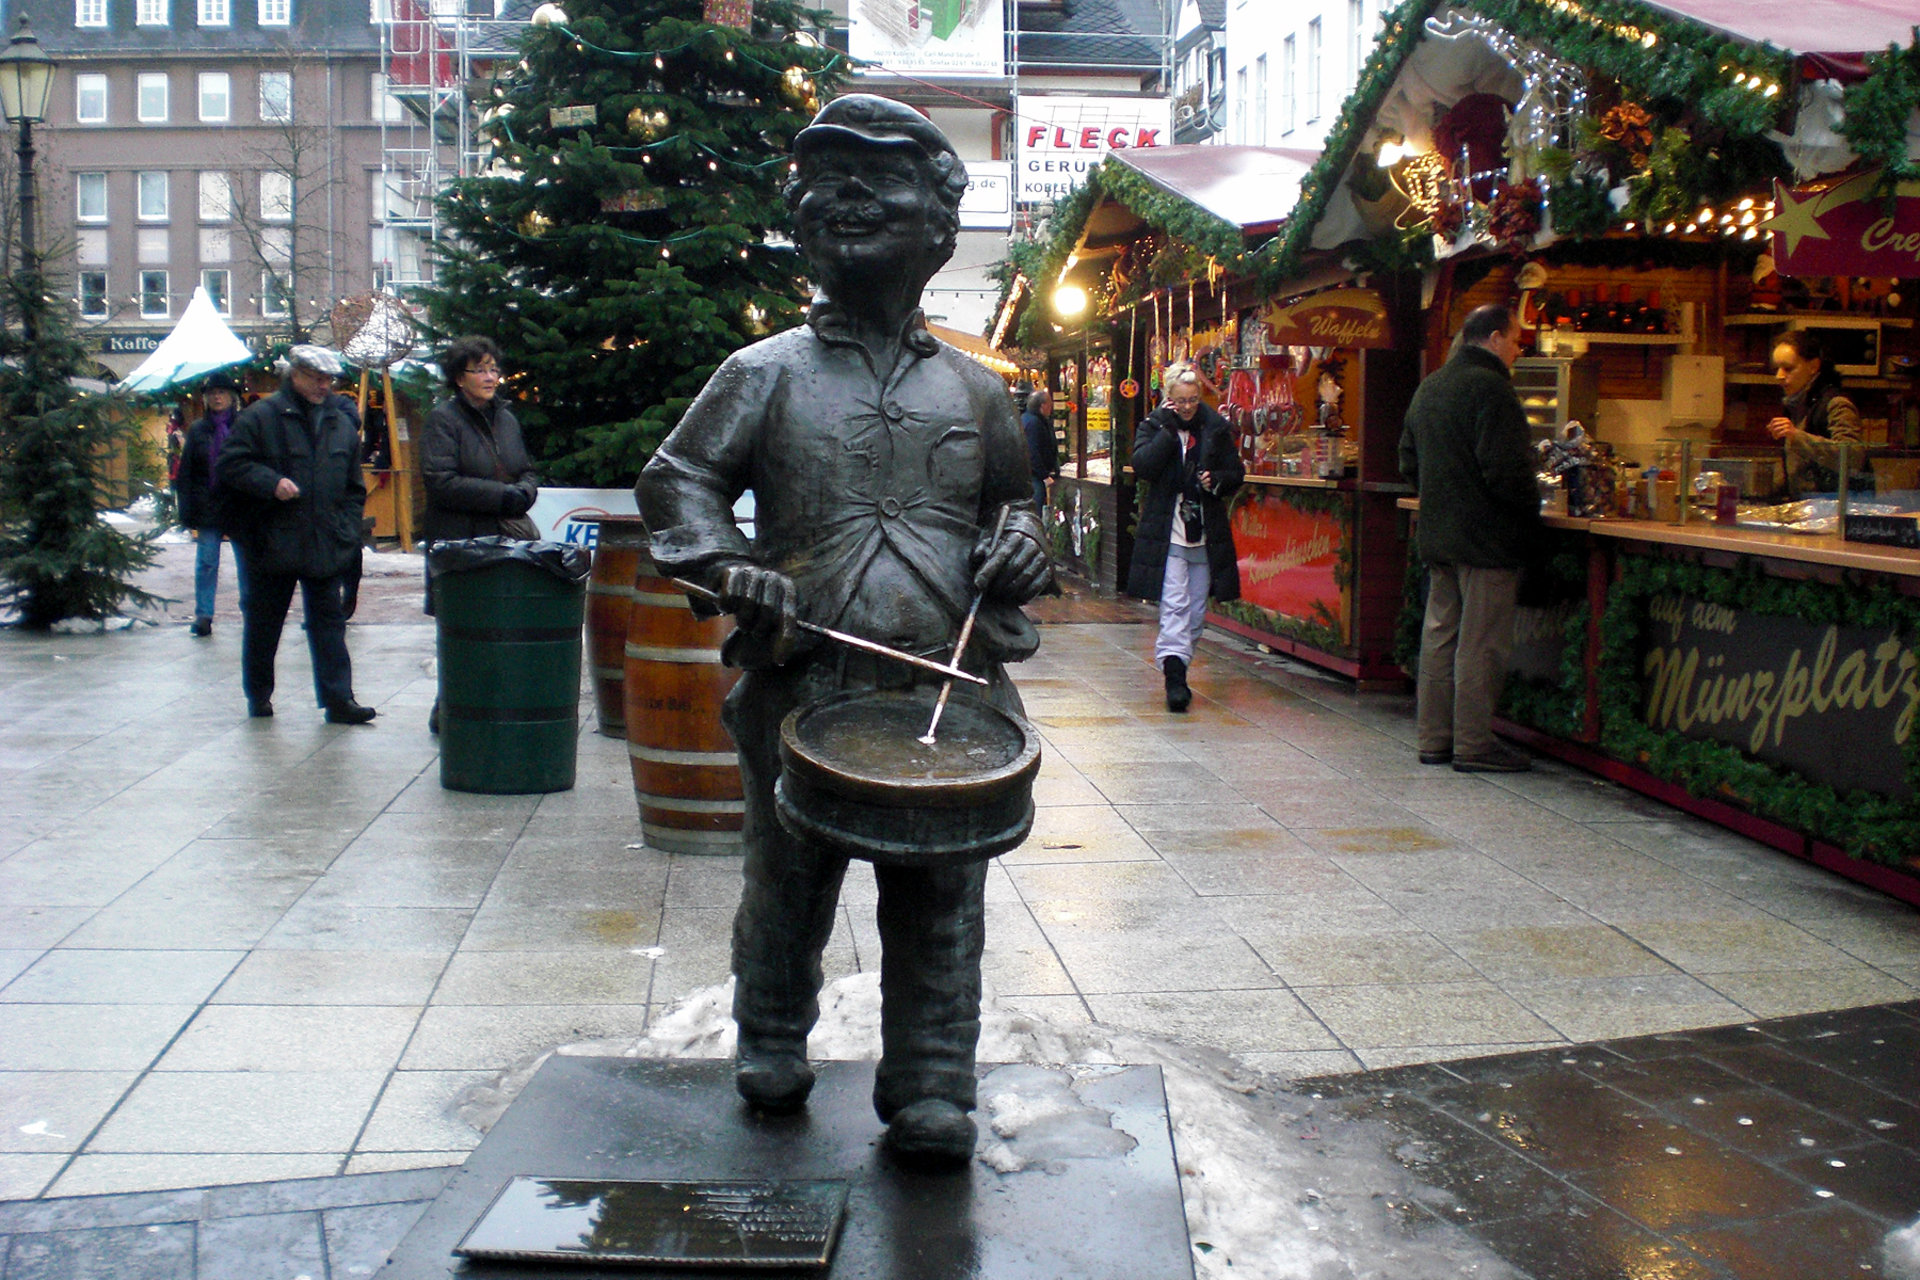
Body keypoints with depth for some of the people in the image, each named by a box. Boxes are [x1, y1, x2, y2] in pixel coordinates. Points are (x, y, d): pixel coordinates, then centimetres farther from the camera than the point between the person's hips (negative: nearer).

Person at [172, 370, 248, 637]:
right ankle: (203, 614, 6)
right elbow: (185, 473, 7)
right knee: (206, 562, 2)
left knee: (245, 562, 8)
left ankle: (249, 608, 21)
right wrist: (188, 510, -1)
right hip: (208, 507, 1)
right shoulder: (198, 430, 7)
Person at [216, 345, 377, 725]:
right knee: (263, 622, 9)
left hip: (327, 546, 3)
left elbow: (355, 487, 18)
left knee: (329, 622, 2)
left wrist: (348, 529, 8)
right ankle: (259, 695, 23)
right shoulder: (260, 417, -3)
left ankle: (338, 698, 1)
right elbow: (229, 465, -7)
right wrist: (271, 483, -20)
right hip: (273, 543, -3)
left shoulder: (343, 423, 12)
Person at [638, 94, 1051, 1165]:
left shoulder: (974, 390, 13)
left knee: (941, 898, 3)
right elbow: (677, 482, 5)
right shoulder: (766, 374, 6)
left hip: (950, 686, 1)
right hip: (805, 684, -1)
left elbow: (1016, 498, 25)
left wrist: (1019, 546, 3)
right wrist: (732, 568, -11)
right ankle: (774, 1050, 35)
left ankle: (932, 1096, 15)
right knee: (790, 884, 12)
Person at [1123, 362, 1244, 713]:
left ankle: (1177, 670, 22)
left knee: (1196, 611, 8)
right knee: (1174, 607, -13)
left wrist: (1216, 480, -10)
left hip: (1206, 535, 3)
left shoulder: (1216, 427, 6)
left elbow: (1237, 473, 11)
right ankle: (1174, 677, -16)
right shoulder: (1153, 426, 1)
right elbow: (1142, 466, -15)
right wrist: (1168, 430, -16)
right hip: (1167, 535, -3)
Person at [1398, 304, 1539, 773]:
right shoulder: (1489, 387, -15)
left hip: (1437, 535, 9)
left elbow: (1409, 461, 20)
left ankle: (1433, 738, 17)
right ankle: (1473, 744, 1)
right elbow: (1507, 470, -21)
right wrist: (1530, 511, -7)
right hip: (1486, 538, -9)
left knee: (1440, 635, 12)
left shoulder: (1429, 387, 14)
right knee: (1481, 642, -3)